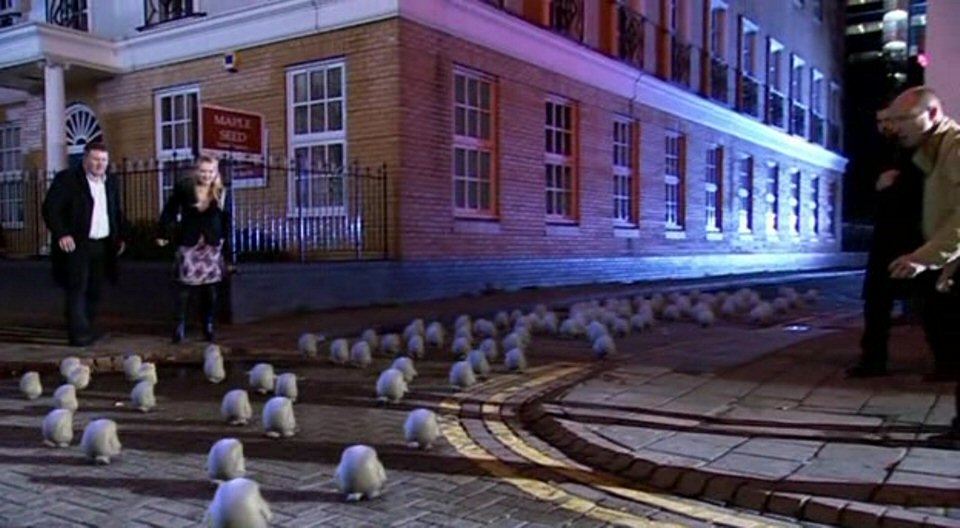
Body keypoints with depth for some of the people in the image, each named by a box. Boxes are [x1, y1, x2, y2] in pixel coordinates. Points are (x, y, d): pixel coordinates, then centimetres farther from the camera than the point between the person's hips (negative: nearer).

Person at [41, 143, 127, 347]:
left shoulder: (112, 183, 13)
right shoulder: (67, 179, -6)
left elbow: (117, 213, 22)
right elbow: (50, 208, -10)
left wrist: (120, 236, 13)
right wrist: (61, 234, -19)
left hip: (103, 245, 6)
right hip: (76, 244, -6)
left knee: (94, 291, 11)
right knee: (77, 289, -6)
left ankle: (88, 329, 21)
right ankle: (79, 333, -6)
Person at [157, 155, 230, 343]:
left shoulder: (221, 192, 1)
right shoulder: (183, 187, -5)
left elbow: (226, 217, 11)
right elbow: (169, 211, 0)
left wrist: (224, 236, 4)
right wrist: (164, 234, -4)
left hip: (212, 244, 2)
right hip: (188, 243, -2)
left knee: (210, 287, 3)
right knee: (185, 285, -6)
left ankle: (208, 325, 13)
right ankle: (180, 326, 1)